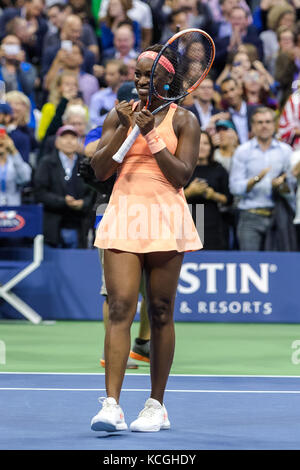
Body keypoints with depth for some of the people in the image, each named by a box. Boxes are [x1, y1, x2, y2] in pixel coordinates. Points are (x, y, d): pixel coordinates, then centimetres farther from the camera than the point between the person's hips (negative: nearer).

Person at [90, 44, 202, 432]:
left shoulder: (183, 120, 4)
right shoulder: (118, 116, 11)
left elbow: (182, 176, -5)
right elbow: (99, 170, 3)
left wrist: (151, 135, -12)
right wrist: (123, 129, -8)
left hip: (165, 219, -1)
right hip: (123, 215, 1)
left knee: (160, 313, 3)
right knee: (120, 308, -11)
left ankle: (156, 405, 12)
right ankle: (111, 405, -18)